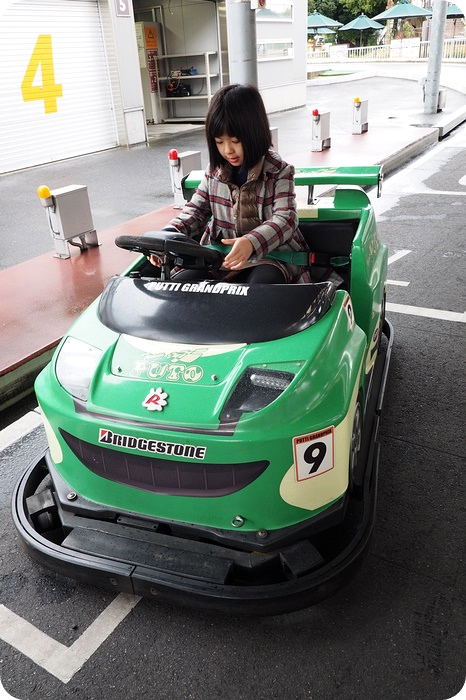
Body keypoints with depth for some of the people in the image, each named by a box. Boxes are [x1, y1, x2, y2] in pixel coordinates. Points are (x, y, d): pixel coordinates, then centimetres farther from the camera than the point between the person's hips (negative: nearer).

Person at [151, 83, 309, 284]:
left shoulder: (278, 172, -6)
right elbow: (196, 209, 10)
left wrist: (252, 242, -39)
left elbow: (285, 219, -17)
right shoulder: (214, 169, 6)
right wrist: (169, 235, -12)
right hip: (220, 254, 5)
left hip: (269, 254, -4)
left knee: (260, 289, -37)